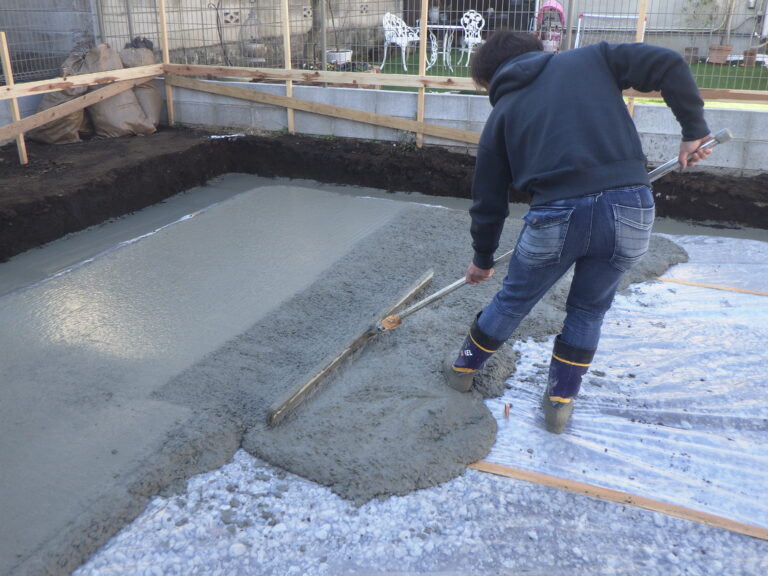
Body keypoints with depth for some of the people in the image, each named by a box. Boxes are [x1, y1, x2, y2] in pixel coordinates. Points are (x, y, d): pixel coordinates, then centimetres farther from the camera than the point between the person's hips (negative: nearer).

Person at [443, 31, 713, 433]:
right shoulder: (592, 58, 16)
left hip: (557, 216, -1)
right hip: (631, 209, 1)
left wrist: (482, 258, 32)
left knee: (513, 301, 23)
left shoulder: (503, 112, 15)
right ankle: (560, 401, 31)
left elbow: (488, 198, 19)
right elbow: (669, 65, 4)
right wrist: (693, 129, 13)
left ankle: (464, 366, 43)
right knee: (589, 310, 24)